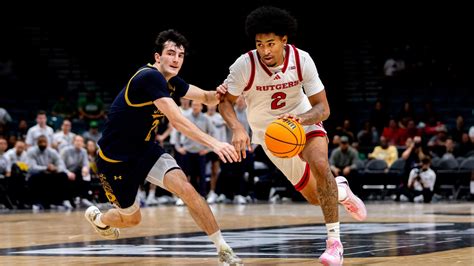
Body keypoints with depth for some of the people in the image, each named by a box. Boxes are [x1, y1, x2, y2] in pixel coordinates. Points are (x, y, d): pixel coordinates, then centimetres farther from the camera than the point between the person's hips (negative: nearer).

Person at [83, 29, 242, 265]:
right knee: (131, 218, 10)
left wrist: (217, 94, -16)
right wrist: (214, 144, -43)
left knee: (186, 189, -16)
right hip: (115, 157, -7)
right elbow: (177, 121, -36)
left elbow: (206, 98, 9)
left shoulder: (171, 82, 0)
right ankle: (96, 217, 45)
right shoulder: (149, 77, -27)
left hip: (145, 149, 7)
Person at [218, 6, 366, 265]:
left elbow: (323, 108, -19)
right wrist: (237, 128, -34)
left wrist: (300, 119, -41)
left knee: (320, 164, -31)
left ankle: (334, 241, -25)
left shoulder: (301, 60, -23)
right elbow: (225, 100, -14)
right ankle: (340, 191, 42)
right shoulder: (245, 65, -26)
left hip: (303, 120, -1)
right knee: (314, 196, 5)